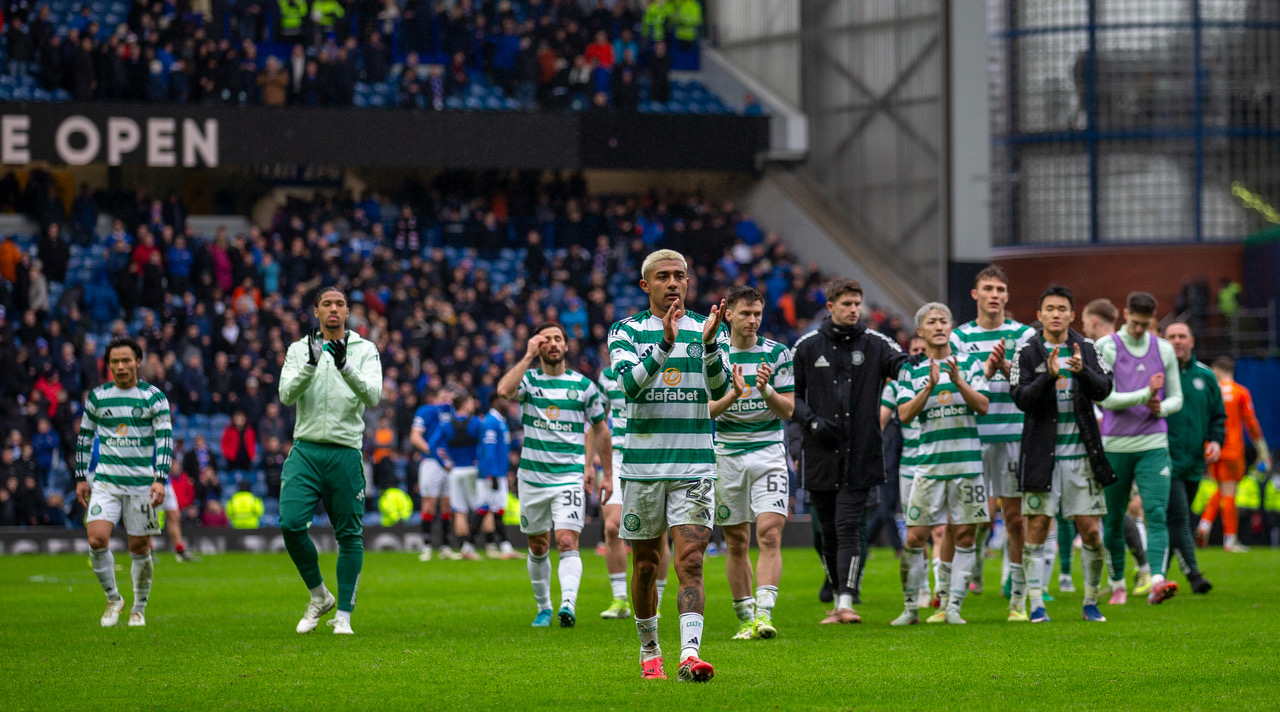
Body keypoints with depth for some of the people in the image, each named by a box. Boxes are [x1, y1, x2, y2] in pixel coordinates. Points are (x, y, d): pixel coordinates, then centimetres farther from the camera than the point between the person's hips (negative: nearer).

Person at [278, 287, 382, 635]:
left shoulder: (364, 350, 4)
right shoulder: (299, 350, 8)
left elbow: (373, 396, -10)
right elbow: (286, 395, -5)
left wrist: (345, 367, -26)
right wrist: (311, 365, -21)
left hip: (345, 453, -1)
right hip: (305, 451, 1)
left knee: (349, 534, 1)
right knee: (290, 523, -14)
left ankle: (343, 613, 11)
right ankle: (318, 597, 6)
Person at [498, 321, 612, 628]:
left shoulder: (583, 385, 3)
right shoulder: (529, 380, 2)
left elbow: (600, 429, 13)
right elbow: (504, 389, -22)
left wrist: (607, 474, 11)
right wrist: (529, 357, -16)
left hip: (570, 476, -2)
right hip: (532, 476, 2)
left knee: (567, 543, -17)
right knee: (538, 548, 11)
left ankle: (568, 604, -30)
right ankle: (543, 607, 26)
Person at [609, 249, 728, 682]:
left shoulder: (708, 330, 7)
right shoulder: (626, 332, 3)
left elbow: (719, 389, -6)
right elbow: (630, 383, -15)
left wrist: (709, 343, -22)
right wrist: (665, 344, -27)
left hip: (695, 465, 0)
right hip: (642, 464, 0)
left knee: (690, 562, -12)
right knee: (646, 565, 8)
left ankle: (689, 654, -22)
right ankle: (649, 651, 25)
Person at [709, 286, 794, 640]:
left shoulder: (777, 354, 1)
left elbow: (788, 410, 1)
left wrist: (766, 390, -18)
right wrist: (733, 395, -21)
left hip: (768, 451, -1)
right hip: (726, 454, 1)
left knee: (770, 535, -15)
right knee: (737, 543, 5)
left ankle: (764, 613, -21)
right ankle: (745, 619, 14)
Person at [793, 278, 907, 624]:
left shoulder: (874, 343, 3)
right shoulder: (807, 346, 6)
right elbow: (790, 394, 10)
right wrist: (811, 419, -6)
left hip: (861, 455, -2)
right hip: (821, 456, 2)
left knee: (848, 527, -11)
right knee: (829, 531, 9)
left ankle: (847, 601, -14)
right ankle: (838, 598, 22)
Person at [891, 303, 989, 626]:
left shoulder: (970, 363, 7)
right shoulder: (910, 371, 8)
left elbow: (983, 406, -2)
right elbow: (905, 414, -3)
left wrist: (958, 381, -17)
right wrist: (930, 386, -16)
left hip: (967, 461, 0)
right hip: (929, 462, 0)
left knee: (964, 535, 1)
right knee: (915, 536, -4)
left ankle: (954, 607, 6)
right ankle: (911, 608, 5)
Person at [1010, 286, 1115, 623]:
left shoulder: (1086, 349, 7)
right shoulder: (1027, 352, 1)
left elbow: (1104, 390, -5)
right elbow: (1020, 397, -10)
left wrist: (1082, 371, -24)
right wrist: (1049, 376, -25)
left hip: (1081, 454, 2)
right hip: (1042, 454, -2)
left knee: (1090, 531, 1)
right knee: (1037, 528, -3)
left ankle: (1091, 602, 14)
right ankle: (1036, 605, 2)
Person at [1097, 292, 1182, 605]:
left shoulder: (1164, 350, 10)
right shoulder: (1106, 348, -1)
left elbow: (1177, 399, 15)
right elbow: (1106, 398, -8)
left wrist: (1161, 407, -7)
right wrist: (1145, 394, -17)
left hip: (1153, 445, 1)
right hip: (1115, 446, -1)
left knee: (1156, 514, -15)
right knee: (1113, 519, 7)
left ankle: (1157, 580, -26)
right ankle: (1117, 584, 22)